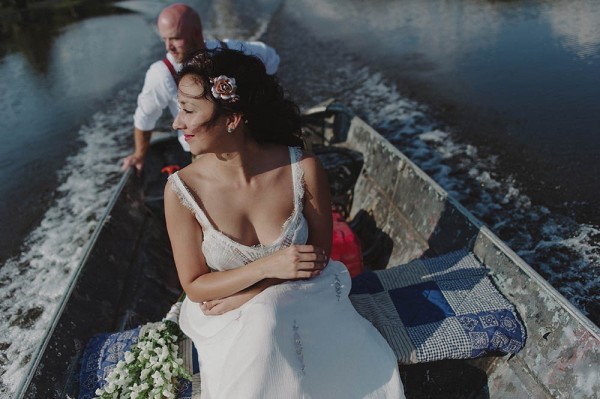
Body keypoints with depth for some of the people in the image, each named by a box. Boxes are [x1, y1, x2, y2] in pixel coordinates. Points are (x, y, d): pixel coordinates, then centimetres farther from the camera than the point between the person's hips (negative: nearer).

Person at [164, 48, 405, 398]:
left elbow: (319, 256, -7)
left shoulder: (304, 169, -19)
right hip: (225, 314, 0)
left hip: (301, 299, 0)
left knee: (373, 370, -21)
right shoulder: (182, 191, -18)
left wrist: (242, 297, -14)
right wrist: (267, 266, -26)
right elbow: (194, 287, -9)